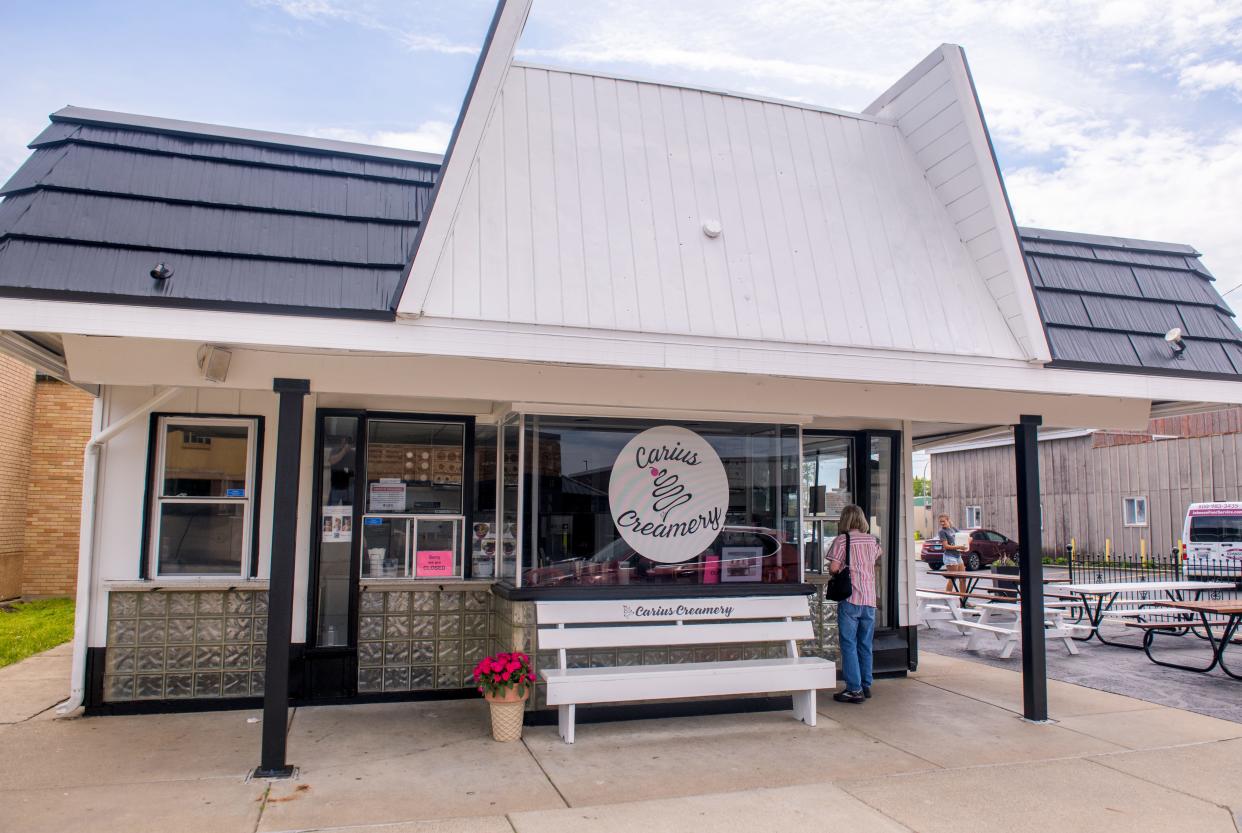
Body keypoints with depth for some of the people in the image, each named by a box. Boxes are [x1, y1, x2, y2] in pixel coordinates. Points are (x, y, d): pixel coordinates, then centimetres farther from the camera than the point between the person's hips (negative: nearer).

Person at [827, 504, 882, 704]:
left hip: (850, 598, -5)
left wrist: (836, 568, 7)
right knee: (865, 644, 15)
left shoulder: (842, 540, -9)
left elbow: (833, 567, -14)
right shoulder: (872, 540, 7)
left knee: (849, 645, -1)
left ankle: (854, 689, -2)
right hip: (869, 599, 5)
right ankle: (866, 686, 21)